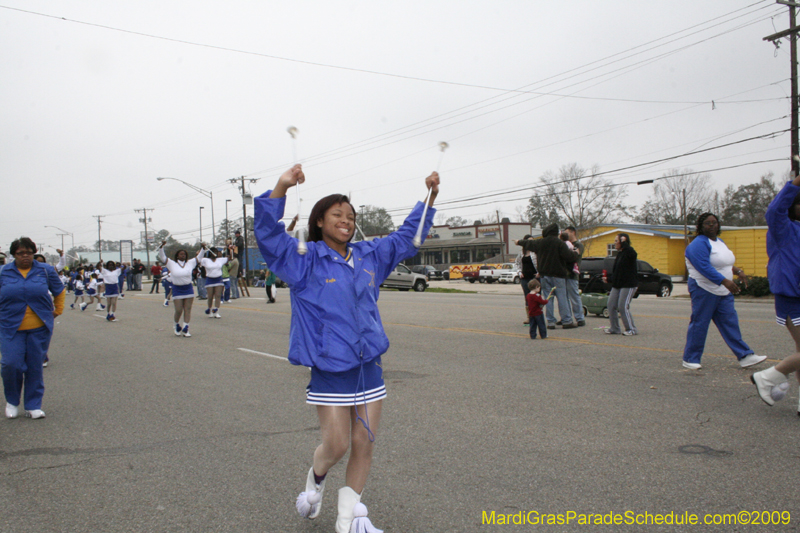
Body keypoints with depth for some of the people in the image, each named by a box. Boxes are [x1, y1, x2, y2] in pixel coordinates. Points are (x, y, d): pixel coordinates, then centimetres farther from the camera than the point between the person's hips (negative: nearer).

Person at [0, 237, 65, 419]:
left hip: (40, 329, 1)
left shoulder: (45, 270, 5)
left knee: (36, 366, 4)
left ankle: (33, 405, 16)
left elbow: (59, 292, 19)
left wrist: (57, 311, 13)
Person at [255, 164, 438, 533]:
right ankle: (316, 477, 37)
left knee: (364, 444, 7)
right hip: (329, 369, -4)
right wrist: (281, 189, -34)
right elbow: (268, 235, -19)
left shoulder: (370, 256, 9)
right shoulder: (304, 260, -6)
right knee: (336, 445, 0)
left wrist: (430, 196, 15)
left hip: (369, 366, 5)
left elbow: (406, 237, 21)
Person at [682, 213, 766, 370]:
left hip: (723, 292, 9)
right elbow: (705, 268, -25)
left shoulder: (719, 241, 16)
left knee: (730, 323, 6)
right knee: (699, 325, -3)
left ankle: (744, 357, 6)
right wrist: (725, 281, -31)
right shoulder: (699, 244, -15)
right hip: (704, 290, -8)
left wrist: (738, 271, 8)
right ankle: (690, 359, 6)